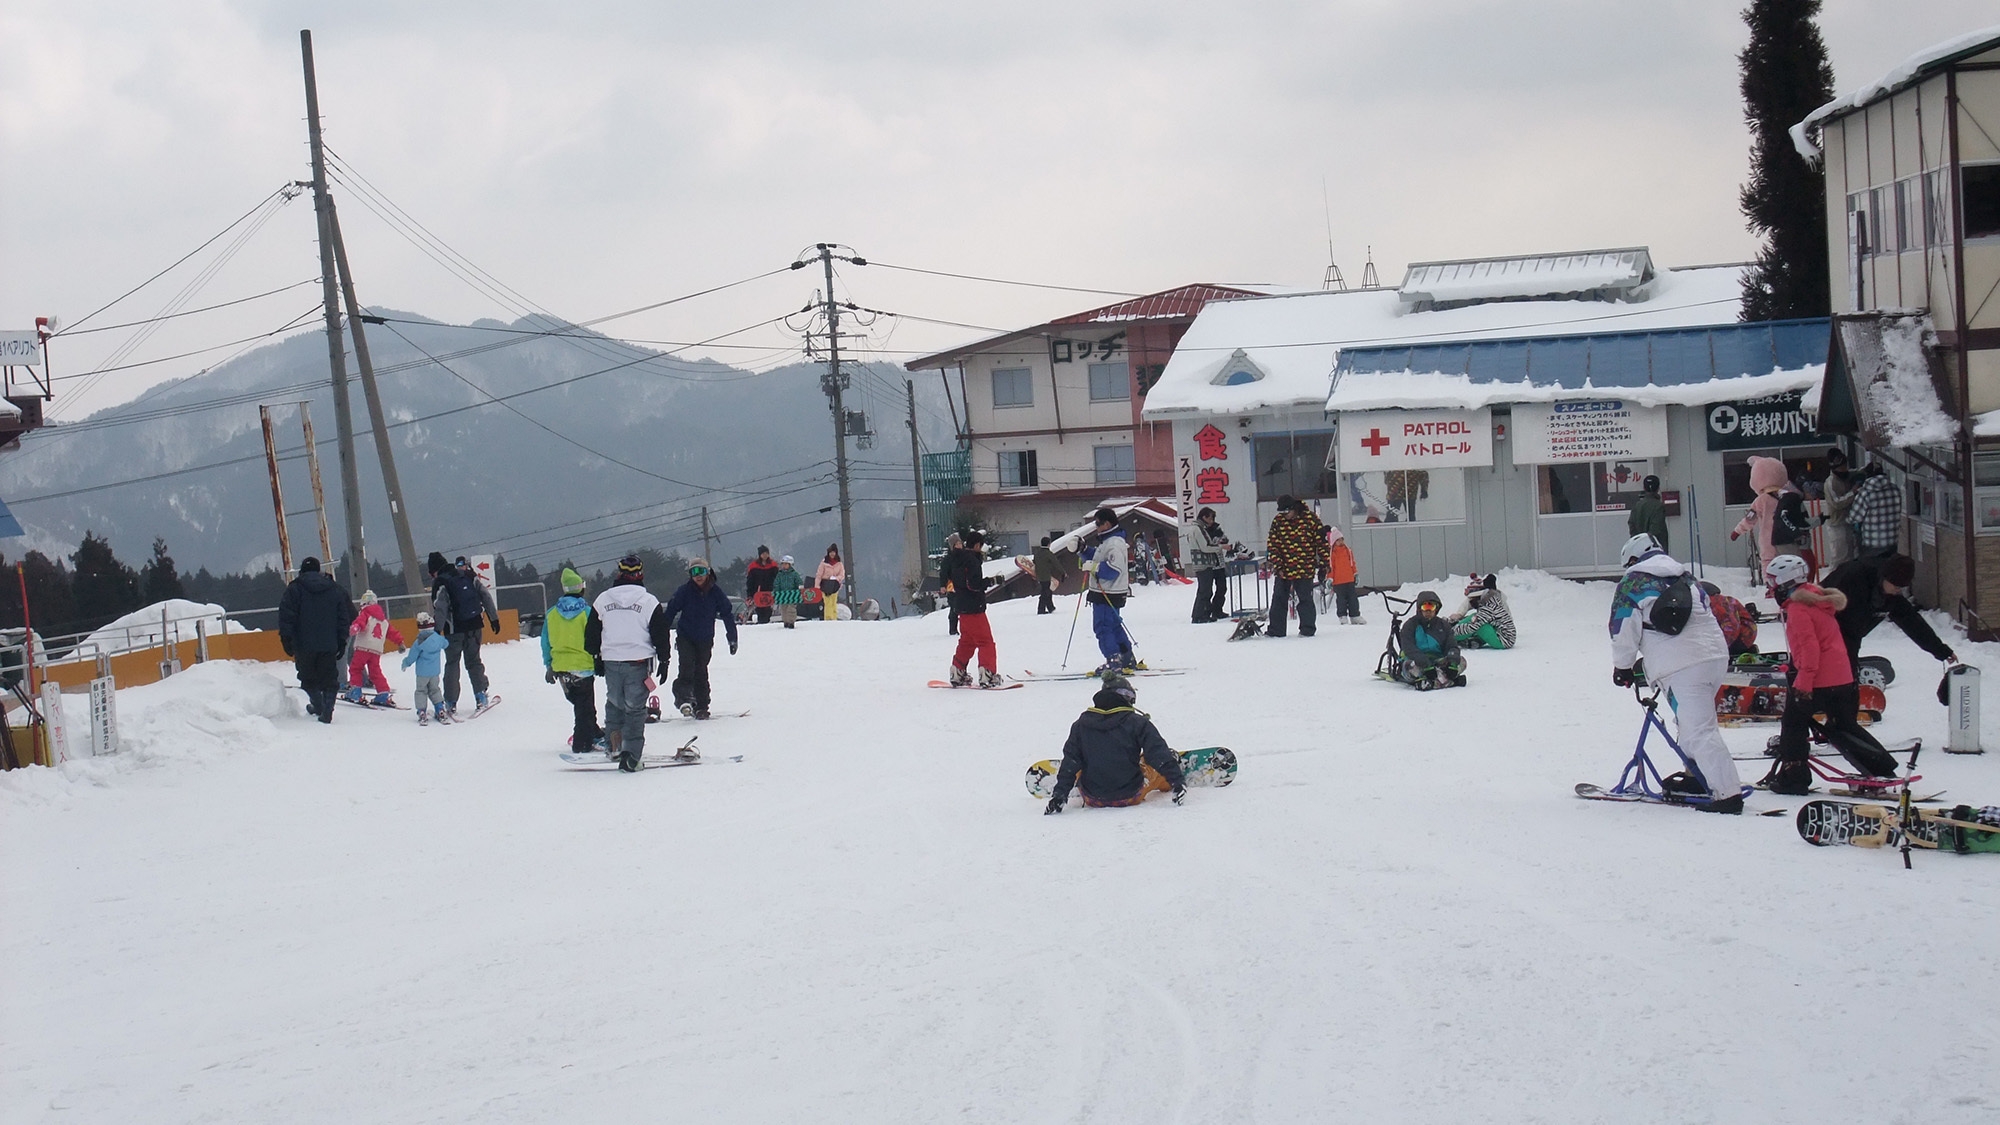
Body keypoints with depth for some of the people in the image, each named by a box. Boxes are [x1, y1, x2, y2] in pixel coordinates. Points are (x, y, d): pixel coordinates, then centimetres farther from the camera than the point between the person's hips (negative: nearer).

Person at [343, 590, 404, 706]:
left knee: (355, 668, 3)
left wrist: (355, 627, -39)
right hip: (377, 650, 6)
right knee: (375, 672, 11)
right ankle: (383, 695, 3)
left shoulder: (366, 613, 2)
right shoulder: (383, 619, 24)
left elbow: (361, 621, -21)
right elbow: (392, 632, 27)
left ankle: (355, 691, -7)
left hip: (363, 647, -6)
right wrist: (400, 642, 37)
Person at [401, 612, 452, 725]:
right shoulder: (438, 639, -6)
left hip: (422, 673, -4)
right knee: (434, 690, 19)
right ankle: (441, 712, 13)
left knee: (421, 691, 9)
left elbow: (412, 657, -12)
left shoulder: (419, 643, -18)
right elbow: (445, 643, 18)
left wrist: (405, 663, 9)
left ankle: (422, 713, 1)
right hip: (435, 672, 4)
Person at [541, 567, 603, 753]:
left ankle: (595, 735, 24)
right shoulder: (587, 612, -11)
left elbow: (546, 642, 8)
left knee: (578, 703, 17)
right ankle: (582, 742, 5)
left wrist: (548, 666, 17)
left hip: (560, 667, 4)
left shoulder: (552, 613, 2)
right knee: (585, 707, 6)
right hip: (583, 666, -4)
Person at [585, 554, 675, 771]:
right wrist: (664, 660, 8)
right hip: (639, 662, -2)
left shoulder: (602, 600, 4)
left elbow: (591, 633, 10)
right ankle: (631, 754, -4)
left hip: (610, 661, 2)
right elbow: (661, 635, -1)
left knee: (614, 704, 21)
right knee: (635, 708, 2)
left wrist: (597, 657, 20)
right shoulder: (649, 602, -3)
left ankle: (613, 745, 14)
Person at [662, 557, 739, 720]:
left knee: (701, 673, 5)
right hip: (685, 638, -2)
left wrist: (732, 638, 6)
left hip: (705, 640, 2)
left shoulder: (715, 592, -4)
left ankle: (701, 707, 11)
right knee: (687, 667, -21)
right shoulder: (685, 591, -9)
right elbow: (670, 612, -5)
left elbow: (727, 614, 5)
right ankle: (683, 697, -28)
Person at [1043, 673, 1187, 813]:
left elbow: (1070, 763, -1)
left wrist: (1059, 794, 0)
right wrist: (1177, 782, -9)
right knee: (1157, 765, 25)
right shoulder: (1137, 723, -10)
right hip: (1130, 797, -2)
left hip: (1093, 800, 2)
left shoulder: (1080, 725, -2)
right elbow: (1159, 756, -12)